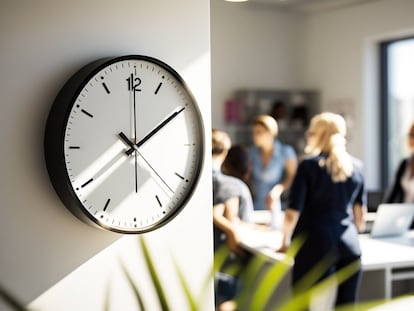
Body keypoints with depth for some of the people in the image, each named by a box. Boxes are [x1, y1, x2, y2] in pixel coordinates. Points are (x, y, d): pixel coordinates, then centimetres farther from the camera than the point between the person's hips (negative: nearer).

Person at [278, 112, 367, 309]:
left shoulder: (309, 165, -5)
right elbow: (360, 211, 16)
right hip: (349, 244, 5)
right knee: (346, 304, 8)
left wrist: (285, 240, 9)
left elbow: (293, 211, -7)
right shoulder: (356, 166, 9)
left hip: (316, 244, -4)